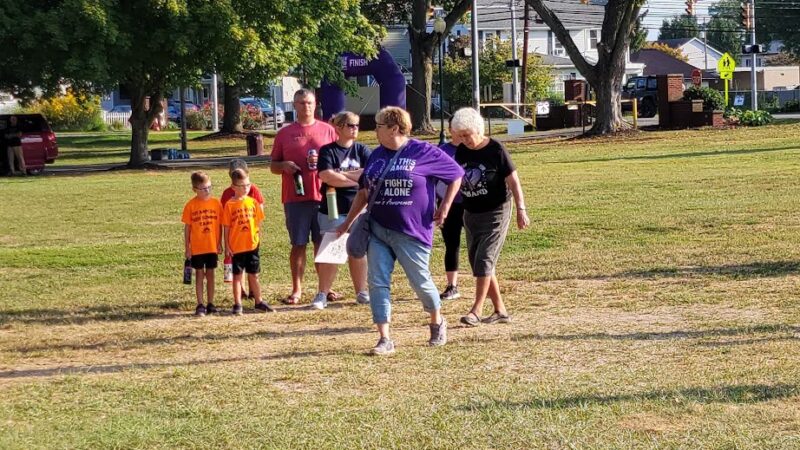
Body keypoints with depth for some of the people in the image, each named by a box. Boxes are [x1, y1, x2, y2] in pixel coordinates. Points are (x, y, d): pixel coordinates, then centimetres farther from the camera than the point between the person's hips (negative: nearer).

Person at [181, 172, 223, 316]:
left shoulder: (216, 203, 0)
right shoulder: (191, 205, -6)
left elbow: (220, 224, 6)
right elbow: (187, 227, -2)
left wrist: (219, 243, 4)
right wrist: (187, 247, -3)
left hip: (212, 246, 2)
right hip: (196, 247, -2)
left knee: (210, 274, 9)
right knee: (199, 275, 4)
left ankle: (210, 304, 16)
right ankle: (200, 305, 8)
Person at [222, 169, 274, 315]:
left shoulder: (253, 202, 3)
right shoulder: (230, 205, -6)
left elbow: (258, 222, 9)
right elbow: (226, 227, -4)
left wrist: (258, 237, 1)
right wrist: (227, 246, -6)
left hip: (252, 245, 3)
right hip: (236, 246, -3)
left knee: (253, 275, 12)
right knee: (237, 275, 5)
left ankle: (259, 302, 23)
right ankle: (237, 305, 11)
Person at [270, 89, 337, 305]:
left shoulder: (327, 131, 9)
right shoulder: (285, 133, 9)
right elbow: (273, 166, 12)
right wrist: (285, 166, -9)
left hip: (322, 196, 0)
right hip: (295, 197, 0)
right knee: (298, 244, 2)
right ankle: (297, 290, 7)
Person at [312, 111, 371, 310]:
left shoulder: (361, 150, 7)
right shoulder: (327, 151, -1)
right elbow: (326, 176, -16)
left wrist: (341, 175, -11)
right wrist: (357, 178, -11)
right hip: (333, 210, -3)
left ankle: (362, 292, 17)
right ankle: (322, 295, 3)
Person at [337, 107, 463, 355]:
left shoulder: (424, 152, -7)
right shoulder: (376, 155, 10)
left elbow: (456, 174, 1)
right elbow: (364, 192, 19)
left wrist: (445, 207, -2)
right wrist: (348, 222, 19)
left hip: (411, 232, -5)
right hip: (377, 230, 5)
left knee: (420, 281, 4)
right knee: (377, 283, -3)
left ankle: (437, 322, 31)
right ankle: (385, 339, 0)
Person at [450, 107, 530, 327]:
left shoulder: (495, 150, -13)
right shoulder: (461, 151, 3)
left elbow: (513, 180, -12)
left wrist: (521, 209, -16)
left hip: (495, 212, -7)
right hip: (471, 214, 7)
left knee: (484, 260, -12)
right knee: (477, 263, 7)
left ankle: (476, 311, -7)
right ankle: (500, 311, 15)